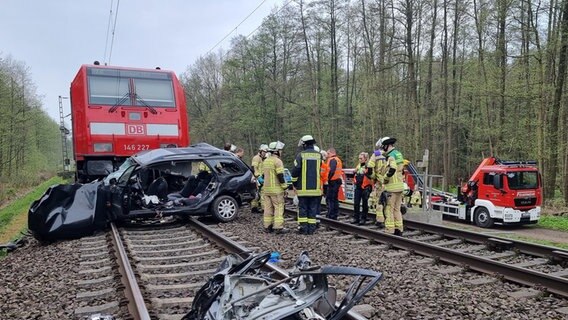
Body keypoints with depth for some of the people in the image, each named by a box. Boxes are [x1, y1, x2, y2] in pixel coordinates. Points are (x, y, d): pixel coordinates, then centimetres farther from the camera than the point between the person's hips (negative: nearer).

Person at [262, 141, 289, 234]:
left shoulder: (265, 161, 14)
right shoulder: (277, 161, -13)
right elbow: (280, 175, -17)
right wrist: (284, 186, -8)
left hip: (267, 189, 8)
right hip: (276, 189, -8)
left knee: (268, 207, 11)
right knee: (278, 208, -4)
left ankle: (267, 227, 14)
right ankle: (278, 227, -6)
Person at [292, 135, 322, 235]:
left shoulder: (301, 155, -6)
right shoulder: (319, 155, 5)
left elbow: (295, 170, -8)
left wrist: (294, 183, 3)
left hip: (303, 188, -3)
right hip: (315, 187, 3)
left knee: (303, 208, 6)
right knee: (313, 209, 9)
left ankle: (304, 228, 5)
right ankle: (311, 229, 10)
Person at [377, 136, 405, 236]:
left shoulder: (391, 155, -13)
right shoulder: (399, 154, 16)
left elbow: (392, 169, -27)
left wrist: (384, 179, -14)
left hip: (392, 186, -9)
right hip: (400, 185, 9)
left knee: (389, 209, -4)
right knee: (397, 209, 15)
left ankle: (389, 230, -1)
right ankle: (398, 230, 20)